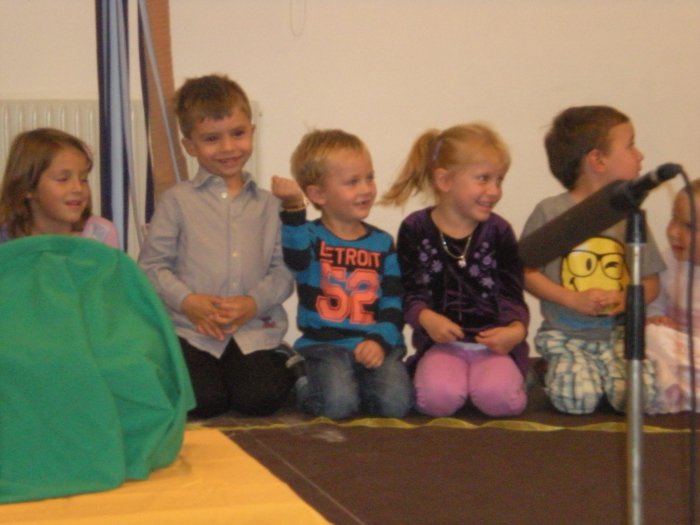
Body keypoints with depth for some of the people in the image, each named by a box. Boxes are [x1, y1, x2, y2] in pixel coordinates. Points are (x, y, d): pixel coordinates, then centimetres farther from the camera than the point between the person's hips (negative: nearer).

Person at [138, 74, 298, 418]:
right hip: (193, 330, -1)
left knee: (262, 397, -21)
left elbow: (284, 269, 6)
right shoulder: (177, 201, 6)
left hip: (256, 330, 1)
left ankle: (288, 366, 14)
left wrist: (255, 302, -11)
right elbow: (152, 265, 2)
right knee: (202, 400, -22)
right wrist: (188, 301, -13)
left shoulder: (268, 205, 13)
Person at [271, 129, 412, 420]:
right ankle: (308, 389, 8)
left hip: (376, 344, 3)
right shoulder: (310, 237, 0)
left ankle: (361, 383, 12)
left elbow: (393, 301, 8)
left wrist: (380, 340, -9)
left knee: (395, 403, -20)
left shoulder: (382, 242, 11)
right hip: (325, 344, -3)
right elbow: (296, 257, -25)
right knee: (338, 405, -26)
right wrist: (293, 207, -39)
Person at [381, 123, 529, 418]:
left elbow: (512, 293, 3)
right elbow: (409, 290, -1)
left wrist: (517, 328, -17)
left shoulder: (498, 231, 4)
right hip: (442, 341, -1)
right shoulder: (415, 229, 0)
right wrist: (425, 317, -21)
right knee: (437, 398, -29)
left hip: (493, 341, 1)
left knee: (499, 397, -28)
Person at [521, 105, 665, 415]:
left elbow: (651, 283, 9)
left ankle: (603, 371, 12)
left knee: (638, 396, -20)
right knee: (578, 399, -23)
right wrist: (574, 299, -16)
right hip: (566, 336, -3)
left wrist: (627, 299, -14)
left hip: (619, 333, 3)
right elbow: (527, 272, -4)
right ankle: (553, 372, 10)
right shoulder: (551, 212, -6)